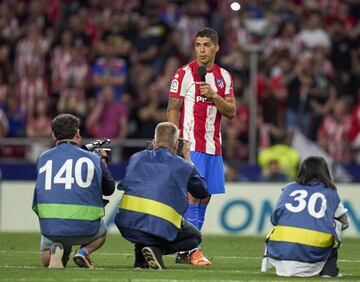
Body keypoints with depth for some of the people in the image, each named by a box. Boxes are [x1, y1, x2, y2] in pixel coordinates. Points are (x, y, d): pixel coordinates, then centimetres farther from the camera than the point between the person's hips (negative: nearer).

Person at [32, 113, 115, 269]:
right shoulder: (93, 158, 2)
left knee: (46, 259, 29)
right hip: (85, 228, -1)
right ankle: (83, 252, 2)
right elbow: (109, 189, 15)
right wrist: (103, 163, 29)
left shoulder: (43, 158, 7)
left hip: (50, 227, 1)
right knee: (101, 232, 35)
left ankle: (56, 249, -8)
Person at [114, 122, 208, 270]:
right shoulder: (183, 166, 11)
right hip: (160, 227, -4)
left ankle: (141, 255, 12)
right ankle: (157, 249, -5)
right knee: (195, 237, 25)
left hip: (127, 226, 4)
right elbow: (202, 191, 28)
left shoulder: (136, 158, 17)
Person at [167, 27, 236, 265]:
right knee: (192, 195, -12)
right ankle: (191, 249, -12)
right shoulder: (185, 74, -4)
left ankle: (185, 251, 9)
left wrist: (214, 96, -10)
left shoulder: (223, 76, 12)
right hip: (191, 145, -6)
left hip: (213, 147, 6)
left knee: (204, 198, 5)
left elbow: (231, 112, 8)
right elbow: (173, 110, -5)